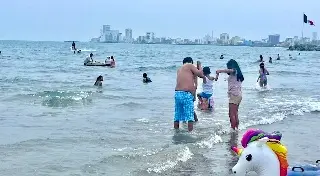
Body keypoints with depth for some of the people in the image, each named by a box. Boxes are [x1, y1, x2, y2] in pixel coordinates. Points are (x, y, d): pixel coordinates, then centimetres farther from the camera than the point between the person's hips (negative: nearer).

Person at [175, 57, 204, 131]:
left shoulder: (179, 69, 22)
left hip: (177, 93, 7)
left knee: (177, 116, 11)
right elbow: (200, 74, 3)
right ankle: (190, 131, -5)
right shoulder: (190, 65, 3)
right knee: (190, 116, -2)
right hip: (186, 94, -7)